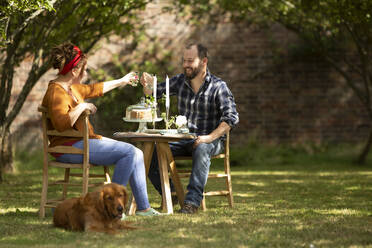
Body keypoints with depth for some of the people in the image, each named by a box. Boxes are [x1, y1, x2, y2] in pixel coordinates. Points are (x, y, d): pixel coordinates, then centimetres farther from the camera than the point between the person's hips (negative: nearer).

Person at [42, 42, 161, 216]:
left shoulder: (71, 87, 15)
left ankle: (143, 207, 3)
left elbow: (94, 89, 34)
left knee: (136, 153, 5)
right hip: (69, 147, -11)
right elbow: (62, 124, -31)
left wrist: (121, 82, 42)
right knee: (129, 152, -17)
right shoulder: (56, 92, -17)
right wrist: (81, 107, -20)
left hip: (84, 141, 11)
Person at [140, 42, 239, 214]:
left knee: (201, 150, -40)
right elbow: (154, 94, 13)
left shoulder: (218, 86, -8)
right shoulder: (180, 81, 8)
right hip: (183, 139, 5)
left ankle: (192, 201, -41)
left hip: (211, 140, -5)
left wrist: (209, 137, -27)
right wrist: (147, 85, -12)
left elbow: (232, 118, -16)